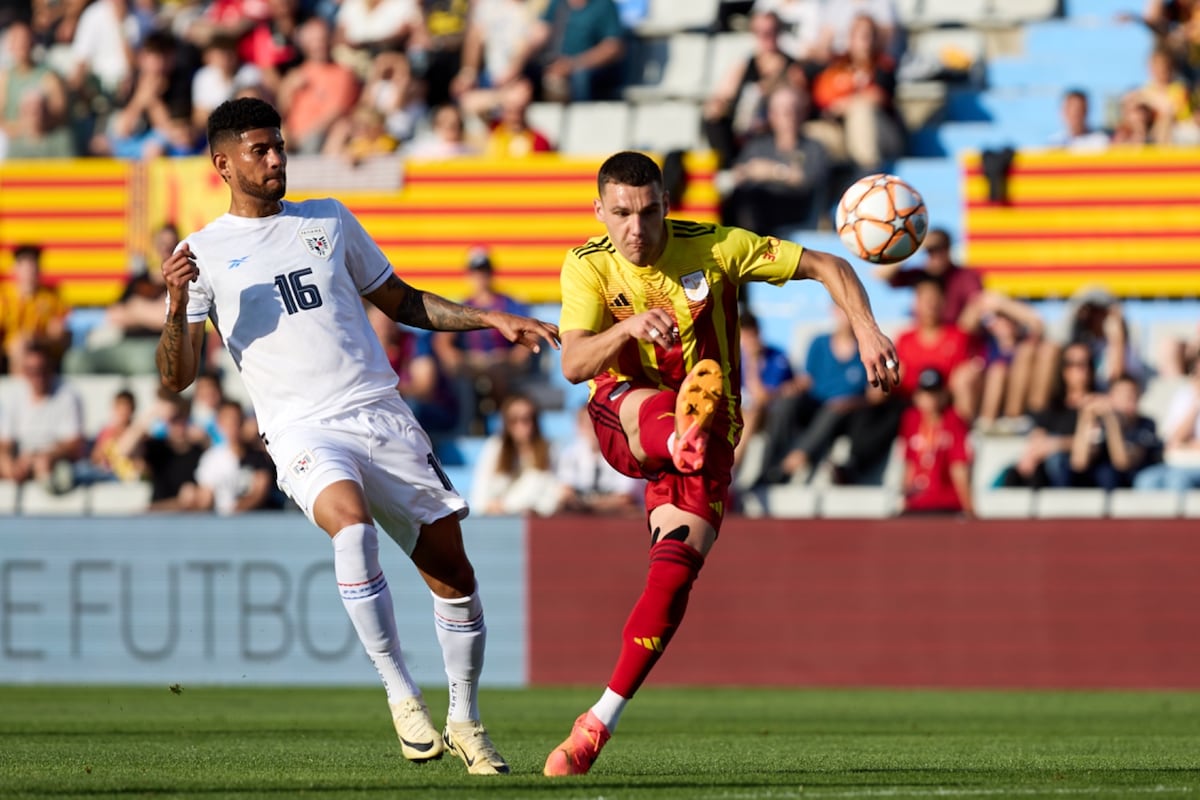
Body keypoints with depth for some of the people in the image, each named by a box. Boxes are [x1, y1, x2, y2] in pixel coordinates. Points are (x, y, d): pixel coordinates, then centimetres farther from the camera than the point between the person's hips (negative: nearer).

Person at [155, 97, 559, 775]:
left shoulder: (329, 222, 17)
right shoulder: (203, 254, 6)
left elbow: (400, 302, 28)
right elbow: (177, 377, 2)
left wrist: (490, 319, 18)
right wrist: (178, 307, -15)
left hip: (384, 415, 4)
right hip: (303, 431, -4)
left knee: (454, 573, -1)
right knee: (353, 525, -34)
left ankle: (465, 720, 17)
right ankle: (401, 694, -25)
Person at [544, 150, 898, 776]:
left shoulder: (715, 249, -10)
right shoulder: (588, 266, -9)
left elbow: (827, 267, -5)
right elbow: (573, 365, -24)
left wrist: (866, 332, -20)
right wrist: (628, 327, -43)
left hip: (709, 436, 0)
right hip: (622, 419, 0)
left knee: (674, 567, -16)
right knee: (660, 409, -37)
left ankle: (599, 724, -10)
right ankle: (681, 439, -76)